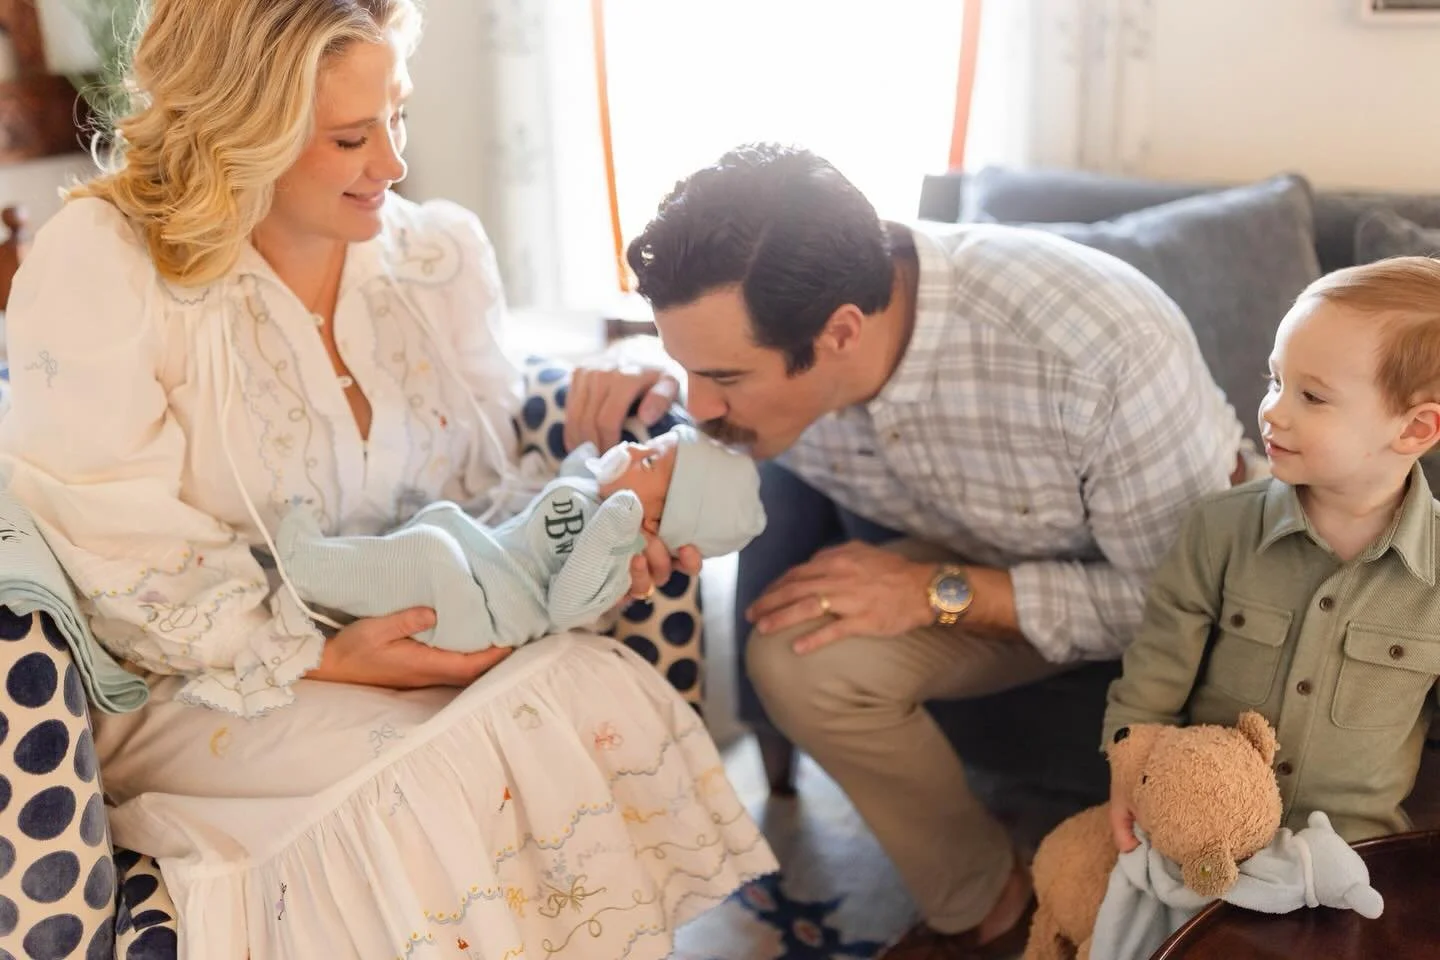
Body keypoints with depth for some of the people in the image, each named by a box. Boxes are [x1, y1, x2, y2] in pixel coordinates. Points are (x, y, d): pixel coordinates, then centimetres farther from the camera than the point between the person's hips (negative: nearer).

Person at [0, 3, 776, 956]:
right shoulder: (102, 265, -13)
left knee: (599, 689, -23)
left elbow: (483, 484, 5)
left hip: (405, 645, 4)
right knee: (426, 780, -30)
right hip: (200, 689, -4)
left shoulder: (440, 254, 1)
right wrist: (316, 661, -21)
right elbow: (114, 554, -14)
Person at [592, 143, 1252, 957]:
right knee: (800, 661, -21)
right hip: (975, 560, 4)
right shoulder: (754, 334, -24)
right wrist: (644, 395, -27)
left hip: (1182, 564, -3)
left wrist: (940, 594, -32)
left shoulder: (1098, 348, -39)